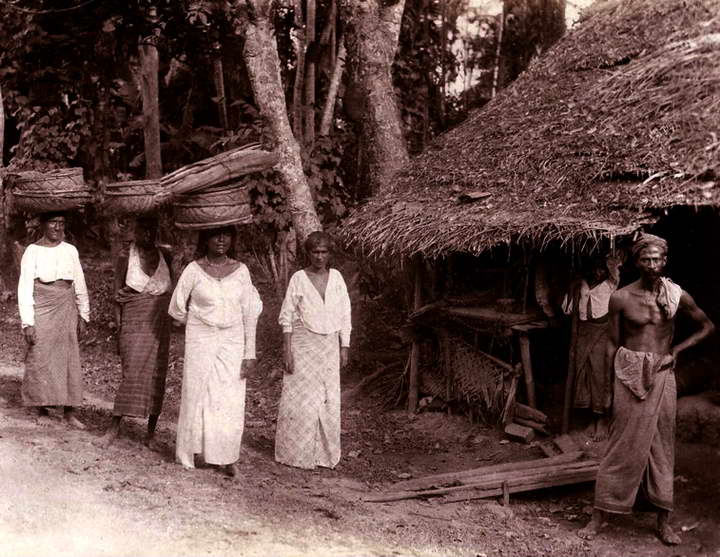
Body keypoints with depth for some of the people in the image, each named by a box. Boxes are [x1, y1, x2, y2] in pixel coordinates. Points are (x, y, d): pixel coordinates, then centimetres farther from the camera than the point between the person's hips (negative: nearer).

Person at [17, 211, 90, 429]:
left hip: (66, 310, 3)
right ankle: (41, 408, 14)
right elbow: (25, 288, -5)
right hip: (42, 311, -3)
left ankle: (70, 413, 4)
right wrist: (27, 322, -11)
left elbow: (80, 285, 11)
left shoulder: (70, 250, 7)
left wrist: (83, 315, 8)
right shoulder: (33, 251, -3)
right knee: (40, 360, 0)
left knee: (69, 360, 1)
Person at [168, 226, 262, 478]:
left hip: (232, 343, 2)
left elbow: (250, 314, 3)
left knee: (232, 401, 0)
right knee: (197, 396, 5)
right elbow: (176, 309, 2)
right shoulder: (194, 270, -6)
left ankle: (228, 458, 12)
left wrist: (250, 353, 0)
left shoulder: (240, 270, 1)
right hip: (201, 343, -2)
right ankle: (188, 455, 19)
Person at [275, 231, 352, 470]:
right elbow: (286, 316, -4)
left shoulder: (336, 277, 5)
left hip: (329, 346, 3)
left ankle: (324, 454, 15)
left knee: (328, 400, 5)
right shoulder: (299, 278, -4)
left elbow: (345, 315, 9)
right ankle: (296, 454, 8)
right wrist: (287, 351, -10)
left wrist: (344, 348, 4)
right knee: (301, 399, -2)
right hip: (303, 345, -3)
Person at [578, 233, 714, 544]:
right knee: (623, 448, 2)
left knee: (662, 448, 8)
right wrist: (615, 380, -2)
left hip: (661, 377, 2)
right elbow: (613, 343, 2)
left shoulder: (677, 296, -1)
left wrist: (675, 352, 1)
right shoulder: (621, 298, -4)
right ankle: (599, 516, 11)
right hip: (628, 378, -1)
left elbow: (707, 327, 11)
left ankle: (664, 521, 18)